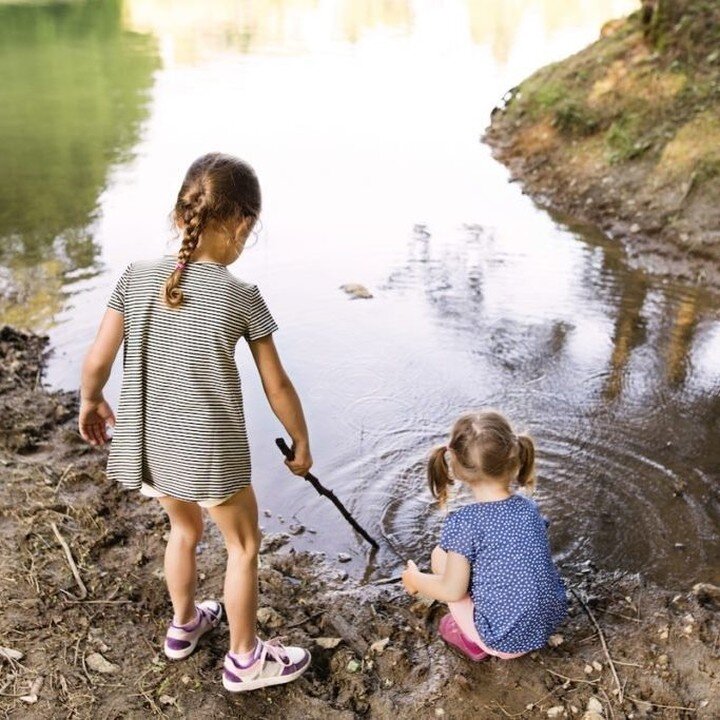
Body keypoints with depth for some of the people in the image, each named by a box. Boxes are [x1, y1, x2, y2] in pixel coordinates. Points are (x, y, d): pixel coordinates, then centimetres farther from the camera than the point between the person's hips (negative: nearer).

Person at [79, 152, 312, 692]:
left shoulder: (137, 277, -7)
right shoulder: (240, 296, -17)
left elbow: (96, 362, -5)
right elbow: (277, 387, -10)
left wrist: (91, 402, 16)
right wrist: (301, 445, 5)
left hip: (153, 444, 5)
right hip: (211, 451, -5)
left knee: (184, 529, 30)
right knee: (243, 545, 18)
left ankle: (184, 625, 51)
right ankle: (245, 660, 33)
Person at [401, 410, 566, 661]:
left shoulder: (463, 523, -21)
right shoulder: (529, 508, -4)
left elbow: (452, 591, -14)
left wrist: (416, 580, 5)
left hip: (504, 642, -6)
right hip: (549, 623, 6)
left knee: (440, 556, 6)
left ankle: (474, 641, 12)